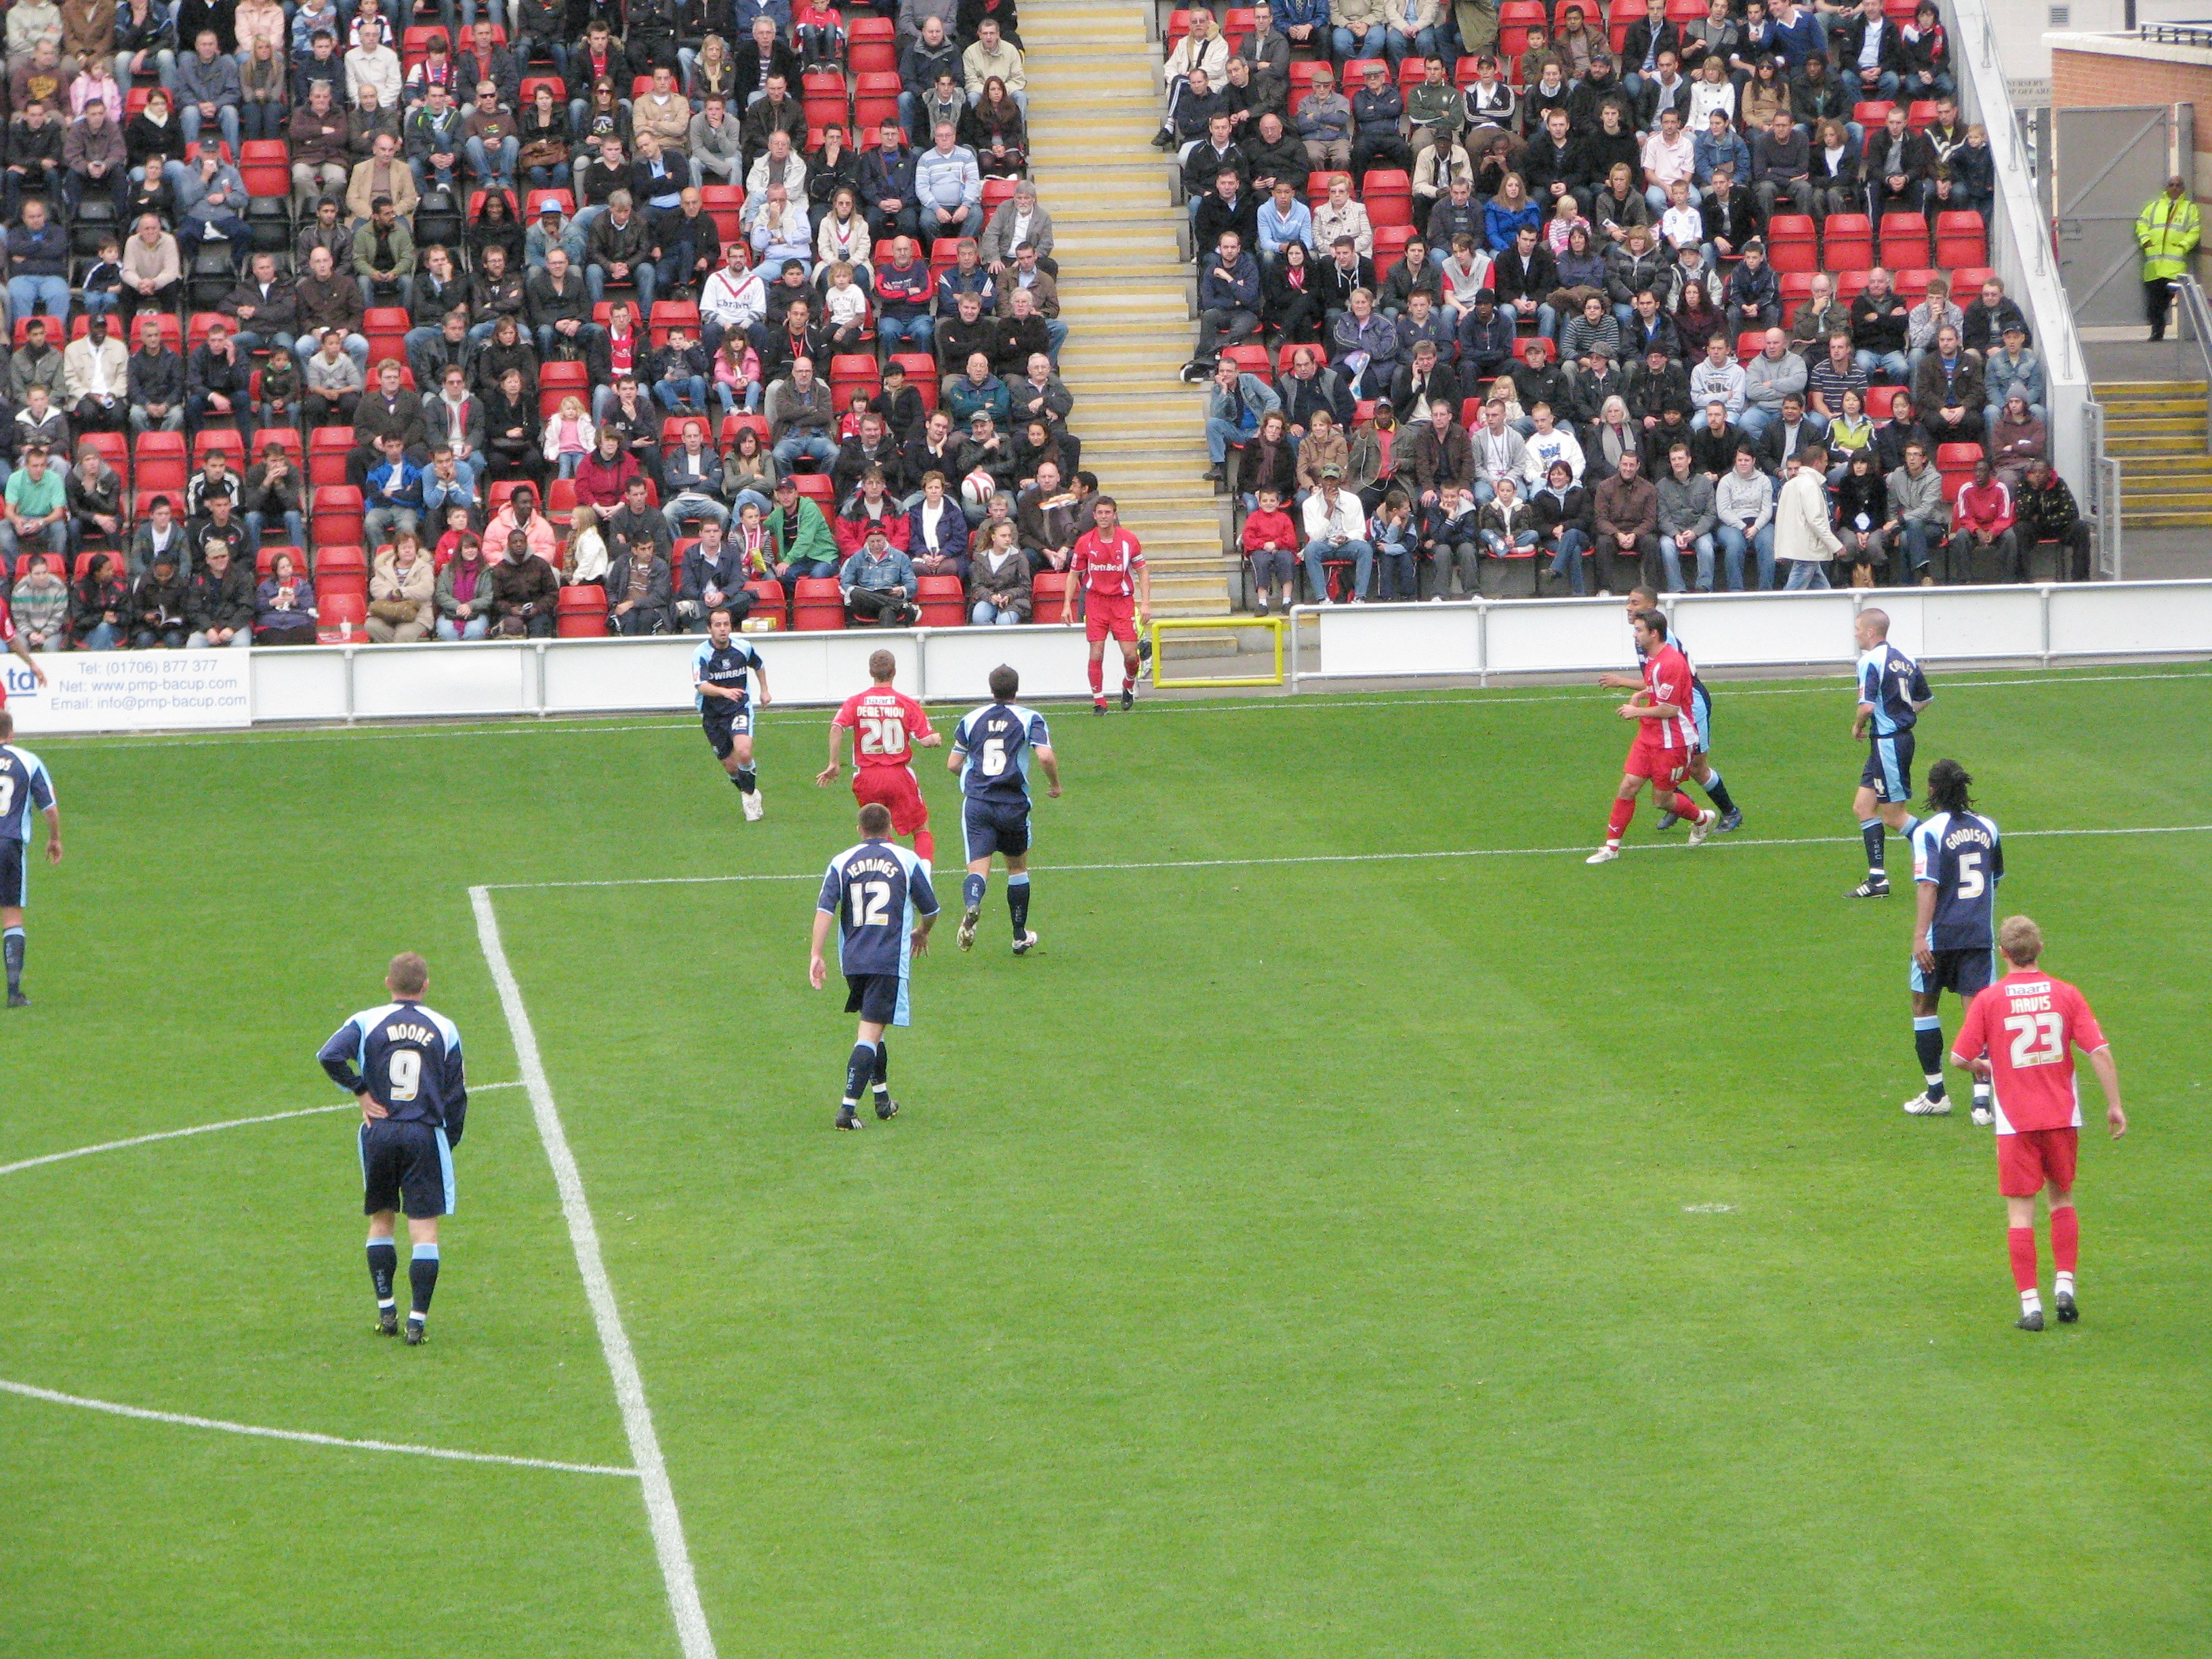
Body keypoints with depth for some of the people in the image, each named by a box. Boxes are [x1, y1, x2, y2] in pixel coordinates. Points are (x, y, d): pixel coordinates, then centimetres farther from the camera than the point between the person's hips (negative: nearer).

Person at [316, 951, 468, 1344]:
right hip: (426, 1135, -1)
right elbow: (456, 1093, 5)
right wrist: (450, 1141, 13)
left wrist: (361, 1092, -6)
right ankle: (418, 1321, -8)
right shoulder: (445, 1029, 4)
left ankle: (386, 1310, 13)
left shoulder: (368, 1021, 1)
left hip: (380, 1133, 1)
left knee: (380, 1222, 17)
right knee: (425, 1230, -1)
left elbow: (330, 1056, -16)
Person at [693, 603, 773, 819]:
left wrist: (764, 691, 25)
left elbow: (759, 665, 19)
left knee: (744, 753, -24)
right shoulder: (701, 654, -16)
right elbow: (702, 686, -30)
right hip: (712, 714, 0)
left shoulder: (743, 648, -5)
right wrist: (725, 692, -47)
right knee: (730, 765, 5)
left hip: (739, 708, 0)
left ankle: (749, 796, -2)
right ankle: (751, 796, 31)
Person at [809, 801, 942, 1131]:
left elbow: (825, 909, -6)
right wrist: (921, 933, 35)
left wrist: (816, 954, -8)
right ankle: (848, 1107, -20)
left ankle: (883, 1099, 30)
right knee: (870, 1033, -7)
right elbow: (930, 910, 13)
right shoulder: (907, 861, 5)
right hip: (890, 960, -3)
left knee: (871, 1026, 22)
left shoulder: (841, 862, 7)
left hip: (852, 960, 3)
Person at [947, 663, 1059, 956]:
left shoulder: (971, 719, 9)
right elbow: (1045, 756, -14)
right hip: (1013, 805, -1)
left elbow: (953, 764, 12)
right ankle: (1020, 936, 26)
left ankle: (971, 906, -42)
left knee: (978, 868, -7)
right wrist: (1055, 784, 5)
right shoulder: (1029, 719, 0)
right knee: (1018, 867, 19)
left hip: (976, 803, 1)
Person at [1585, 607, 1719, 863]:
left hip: (1672, 743, -8)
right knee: (1628, 786, -1)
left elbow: (1669, 710, -24)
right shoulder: (1652, 659, 8)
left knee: (1662, 798, 3)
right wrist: (1640, 695, 7)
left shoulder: (1671, 663, -23)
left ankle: (1703, 820, 32)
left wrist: (1637, 711, -11)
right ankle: (1612, 847, 2)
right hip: (1648, 737, 8)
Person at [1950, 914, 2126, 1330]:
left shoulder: (1989, 1000, -7)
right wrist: (2114, 1105, 1)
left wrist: (1980, 1065, 17)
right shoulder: (2066, 994, -2)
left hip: (2015, 1122, -2)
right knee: (2062, 1201, 20)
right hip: (2062, 1116, 2)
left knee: (2021, 1213, 2)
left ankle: (2030, 1304, -3)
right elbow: (2100, 1051, -7)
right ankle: (2065, 1285, 11)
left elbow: (1958, 1057, -6)